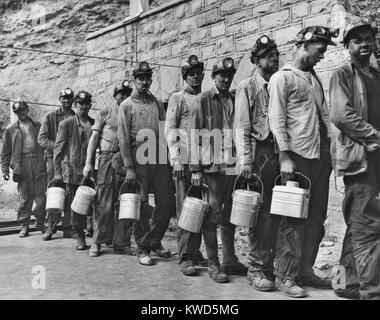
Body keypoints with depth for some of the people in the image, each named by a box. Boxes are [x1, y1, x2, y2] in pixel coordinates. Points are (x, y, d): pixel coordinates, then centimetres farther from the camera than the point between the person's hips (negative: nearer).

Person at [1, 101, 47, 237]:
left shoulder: (38, 125, 16)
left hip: (39, 164, 1)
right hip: (22, 165, -1)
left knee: (41, 195, -2)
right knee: (25, 197, 0)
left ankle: (40, 222, 12)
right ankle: (24, 226, 10)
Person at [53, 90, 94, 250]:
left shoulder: (95, 123, 10)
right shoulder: (66, 124, 4)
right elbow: (58, 149, 2)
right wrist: (57, 172, -3)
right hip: (73, 170, -1)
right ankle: (80, 237, 16)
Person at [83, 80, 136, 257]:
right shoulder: (104, 114, 9)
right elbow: (94, 138, 6)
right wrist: (88, 163, -2)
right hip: (107, 160, -2)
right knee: (104, 204, -3)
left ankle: (121, 243, 10)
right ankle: (97, 242, 7)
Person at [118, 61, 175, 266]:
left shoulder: (157, 103, 15)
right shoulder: (127, 105, 2)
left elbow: (165, 132, 15)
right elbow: (123, 138, -4)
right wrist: (129, 168, -11)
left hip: (160, 159, 4)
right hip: (139, 159, -4)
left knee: (166, 202, 3)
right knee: (140, 205, 1)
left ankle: (153, 241, 20)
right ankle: (142, 248, 13)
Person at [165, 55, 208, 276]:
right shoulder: (177, 98, 5)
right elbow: (170, 130, -2)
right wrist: (176, 160, -12)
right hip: (185, 160, -5)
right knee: (186, 209, -5)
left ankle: (195, 252, 16)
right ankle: (186, 258, 0)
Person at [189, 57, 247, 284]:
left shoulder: (236, 101, 13)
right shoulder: (203, 100, 1)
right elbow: (194, 136, -3)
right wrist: (195, 169, -8)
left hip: (233, 166, 5)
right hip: (211, 166, -4)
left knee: (230, 214, 11)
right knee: (212, 215, -1)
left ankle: (230, 260, 22)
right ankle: (213, 264, 8)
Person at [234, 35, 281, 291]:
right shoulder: (247, 87, 2)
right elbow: (242, 128, -5)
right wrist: (245, 161, -14)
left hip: (280, 154, 5)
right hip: (260, 153, -5)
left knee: (276, 213, 5)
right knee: (262, 214, -4)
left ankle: (270, 265, 17)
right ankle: (257, 268, 7)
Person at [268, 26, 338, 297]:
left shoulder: (315, 78, 19)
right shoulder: (282, 78, -2)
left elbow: (325, 115, 20)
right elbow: (276, 120, -9)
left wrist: (331, 150, 11)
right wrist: (285, 156, -16)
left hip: (321, 156, 7)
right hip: (298, 157, -7)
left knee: (316, 218, 9)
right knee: (294, 220, -4)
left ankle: (305, 270, 20)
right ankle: (285, 276, 5)